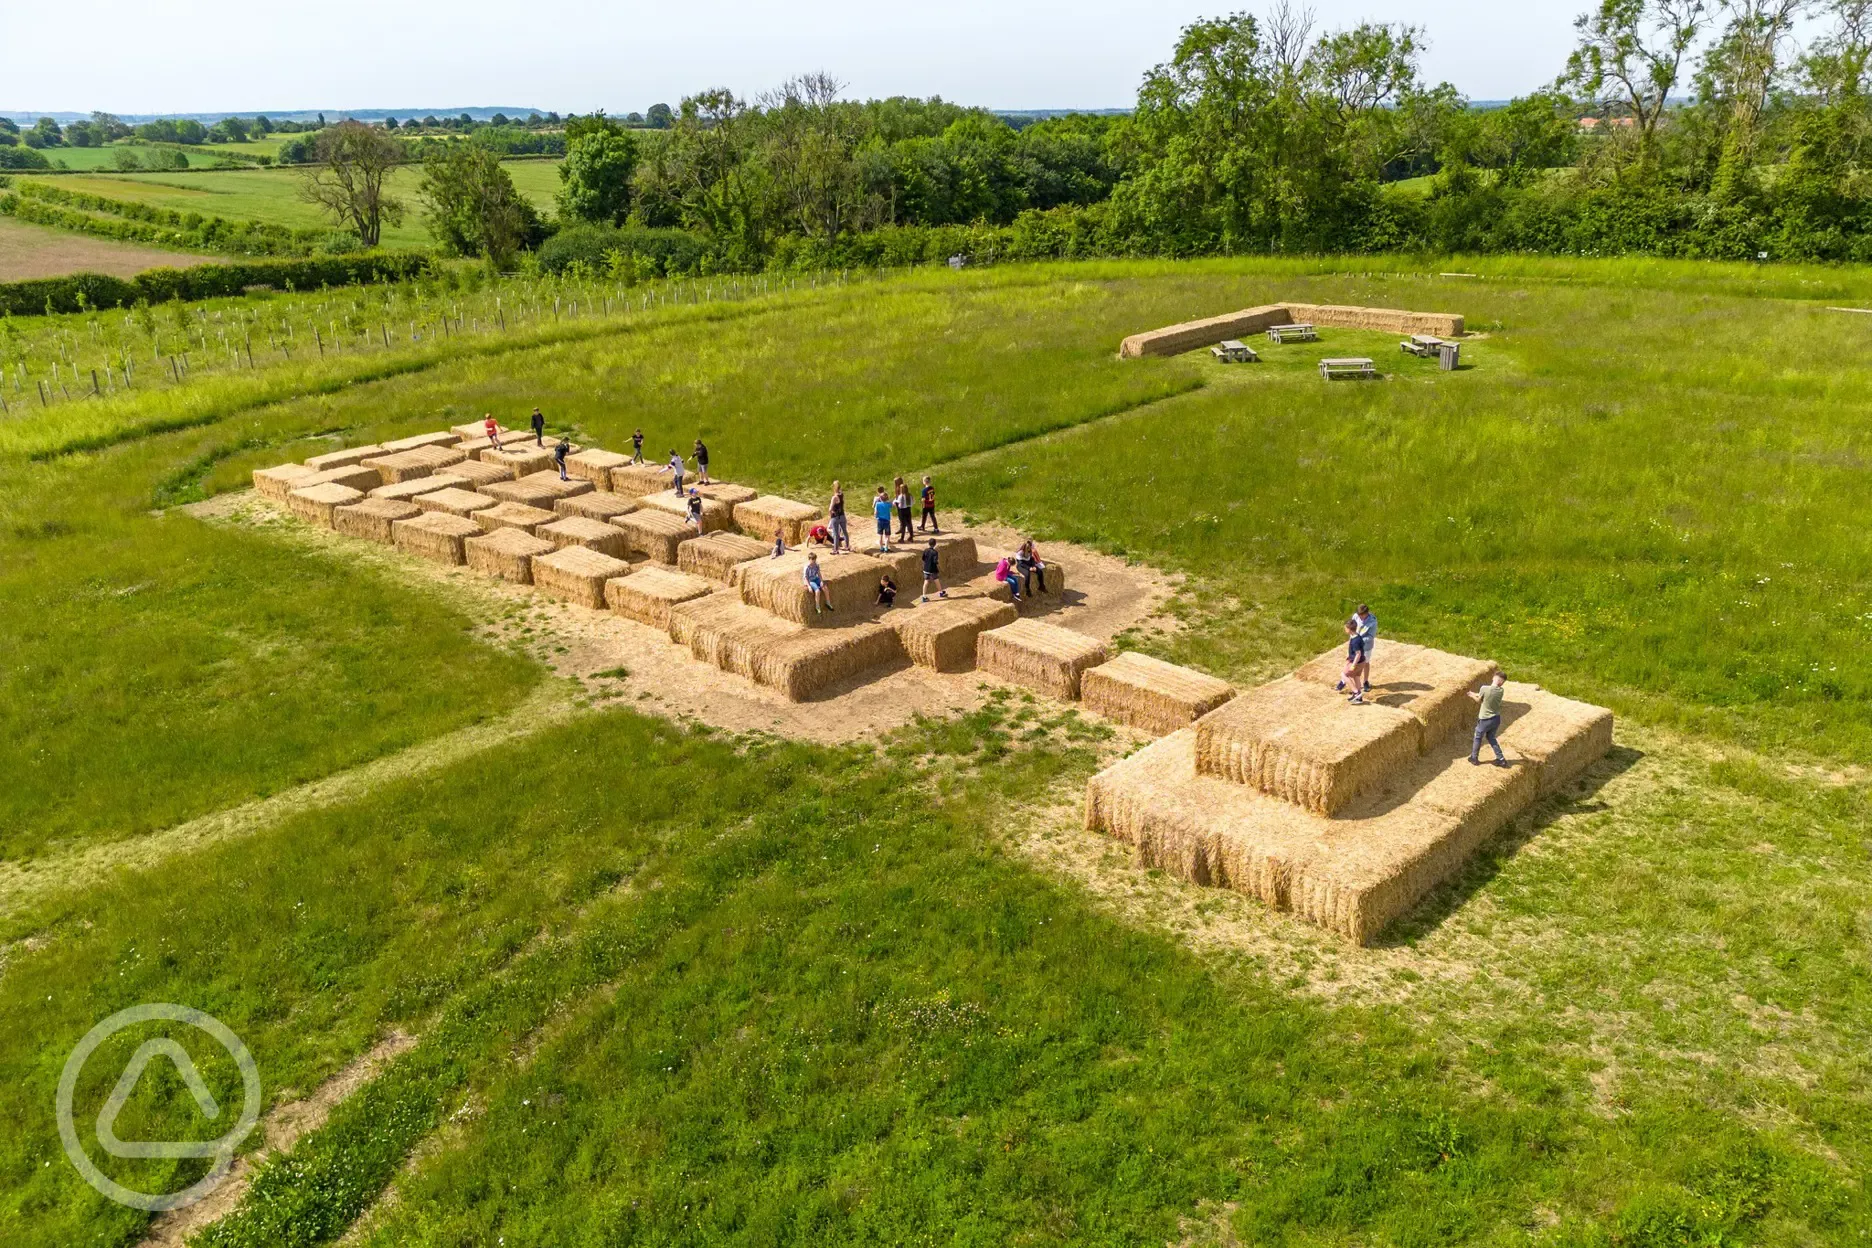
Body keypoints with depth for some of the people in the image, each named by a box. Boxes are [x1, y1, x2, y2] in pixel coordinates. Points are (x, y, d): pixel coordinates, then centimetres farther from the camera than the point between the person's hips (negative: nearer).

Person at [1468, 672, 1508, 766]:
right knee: (1491, 737, 24)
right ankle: (1501, 759, 24)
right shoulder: (1501, 691, -10)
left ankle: (1474, 758, 32)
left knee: (1478, 738, 19)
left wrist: (1473, 695, 15)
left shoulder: (1484, 689, -24)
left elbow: (1479, 700, -6)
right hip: (1496, 718, 4)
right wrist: (1476, 694, 18)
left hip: (1485, 719, -4)